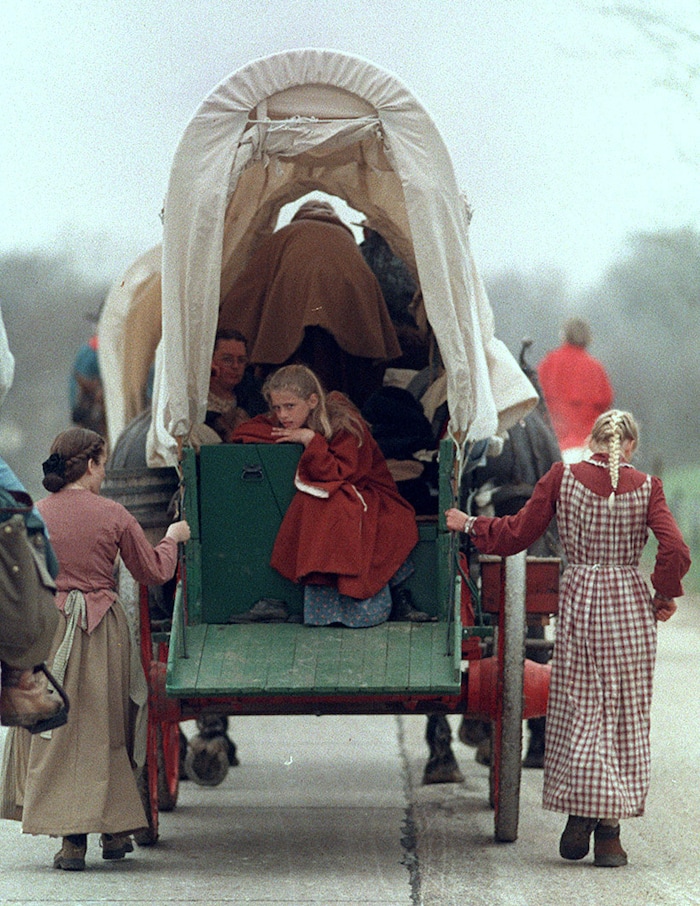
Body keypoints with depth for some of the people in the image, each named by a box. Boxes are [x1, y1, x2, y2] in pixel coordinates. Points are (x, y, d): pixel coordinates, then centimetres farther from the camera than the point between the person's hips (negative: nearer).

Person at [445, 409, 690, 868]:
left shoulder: (563, 478, -2)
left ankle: (580, 813, -1)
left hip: (579, 599, 1)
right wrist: (664, 597, 4)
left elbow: (518, 534, 1)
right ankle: (609, 831, 4)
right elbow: (676, 551, -13)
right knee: (625, 715, 6)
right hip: (629, 604, -1)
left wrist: (471, 524, 16)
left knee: (578, 712, 9)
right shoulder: (645, 487, -5)